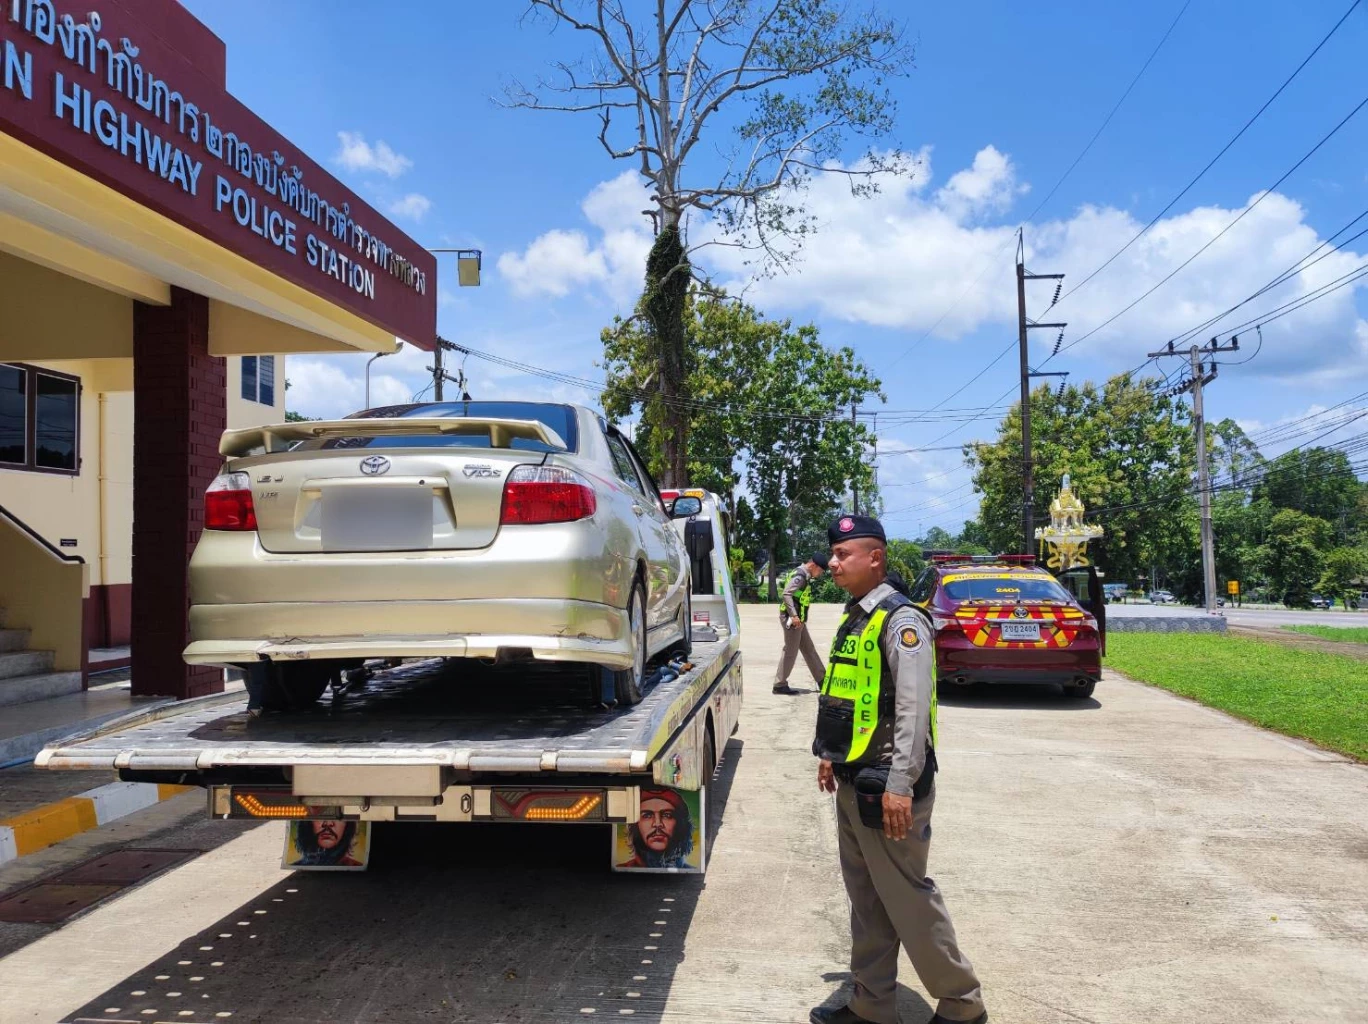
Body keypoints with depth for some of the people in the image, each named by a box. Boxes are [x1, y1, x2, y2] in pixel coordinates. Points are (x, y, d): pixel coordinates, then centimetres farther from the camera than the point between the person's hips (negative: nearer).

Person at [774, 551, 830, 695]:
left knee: (809, 650, 16)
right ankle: (780, 684, 4)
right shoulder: (800, 576, -17)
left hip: (798, 619, 10)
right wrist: (794, 615, -28)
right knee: (790, 652, -3)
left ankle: (822, 680, 24)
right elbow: (786, 594, -26)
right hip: (793, 619, -10)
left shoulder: (804, 575, 15)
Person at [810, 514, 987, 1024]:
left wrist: (901, 784, -25)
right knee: (866, 900, 15)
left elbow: (913, 707, -22)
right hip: (853, 783, 9)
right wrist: (832, 754, 22)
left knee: (907, 897, 0)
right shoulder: (854, 618, 13)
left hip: (885, 786, -9)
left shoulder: (900, 620, -15)